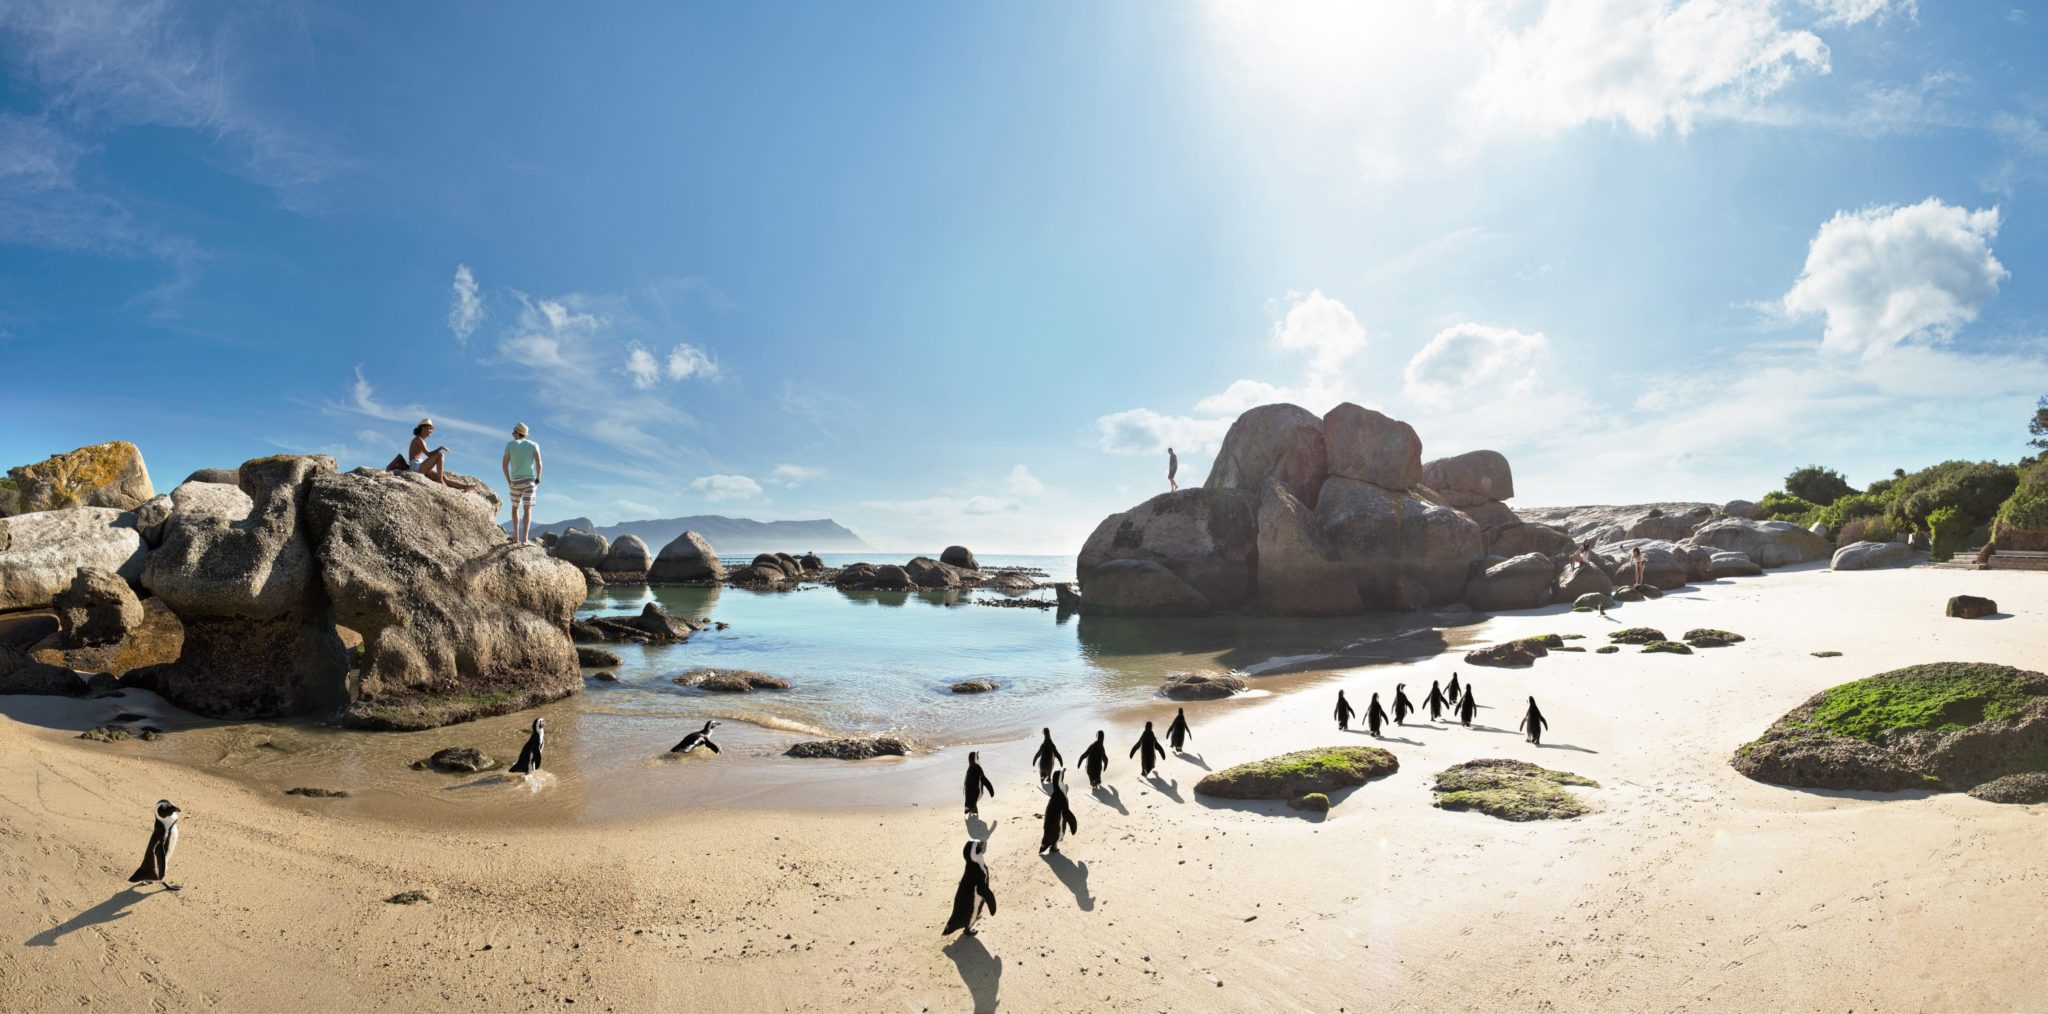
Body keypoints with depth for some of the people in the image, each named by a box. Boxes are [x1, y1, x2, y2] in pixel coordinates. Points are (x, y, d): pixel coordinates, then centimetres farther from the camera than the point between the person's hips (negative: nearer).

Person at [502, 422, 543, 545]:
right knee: (527, 509, -7)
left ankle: (516, 538, 21)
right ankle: (524, 539, -19)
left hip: (515, 482, 2)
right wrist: (538, 478, -1)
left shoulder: (510, 445, 3)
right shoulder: (533, 445, 2)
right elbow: (538, 462, -13)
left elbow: (504, 465, -3)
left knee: (515, 508, 20)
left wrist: (508, 481, 7)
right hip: (529, 480, -1)